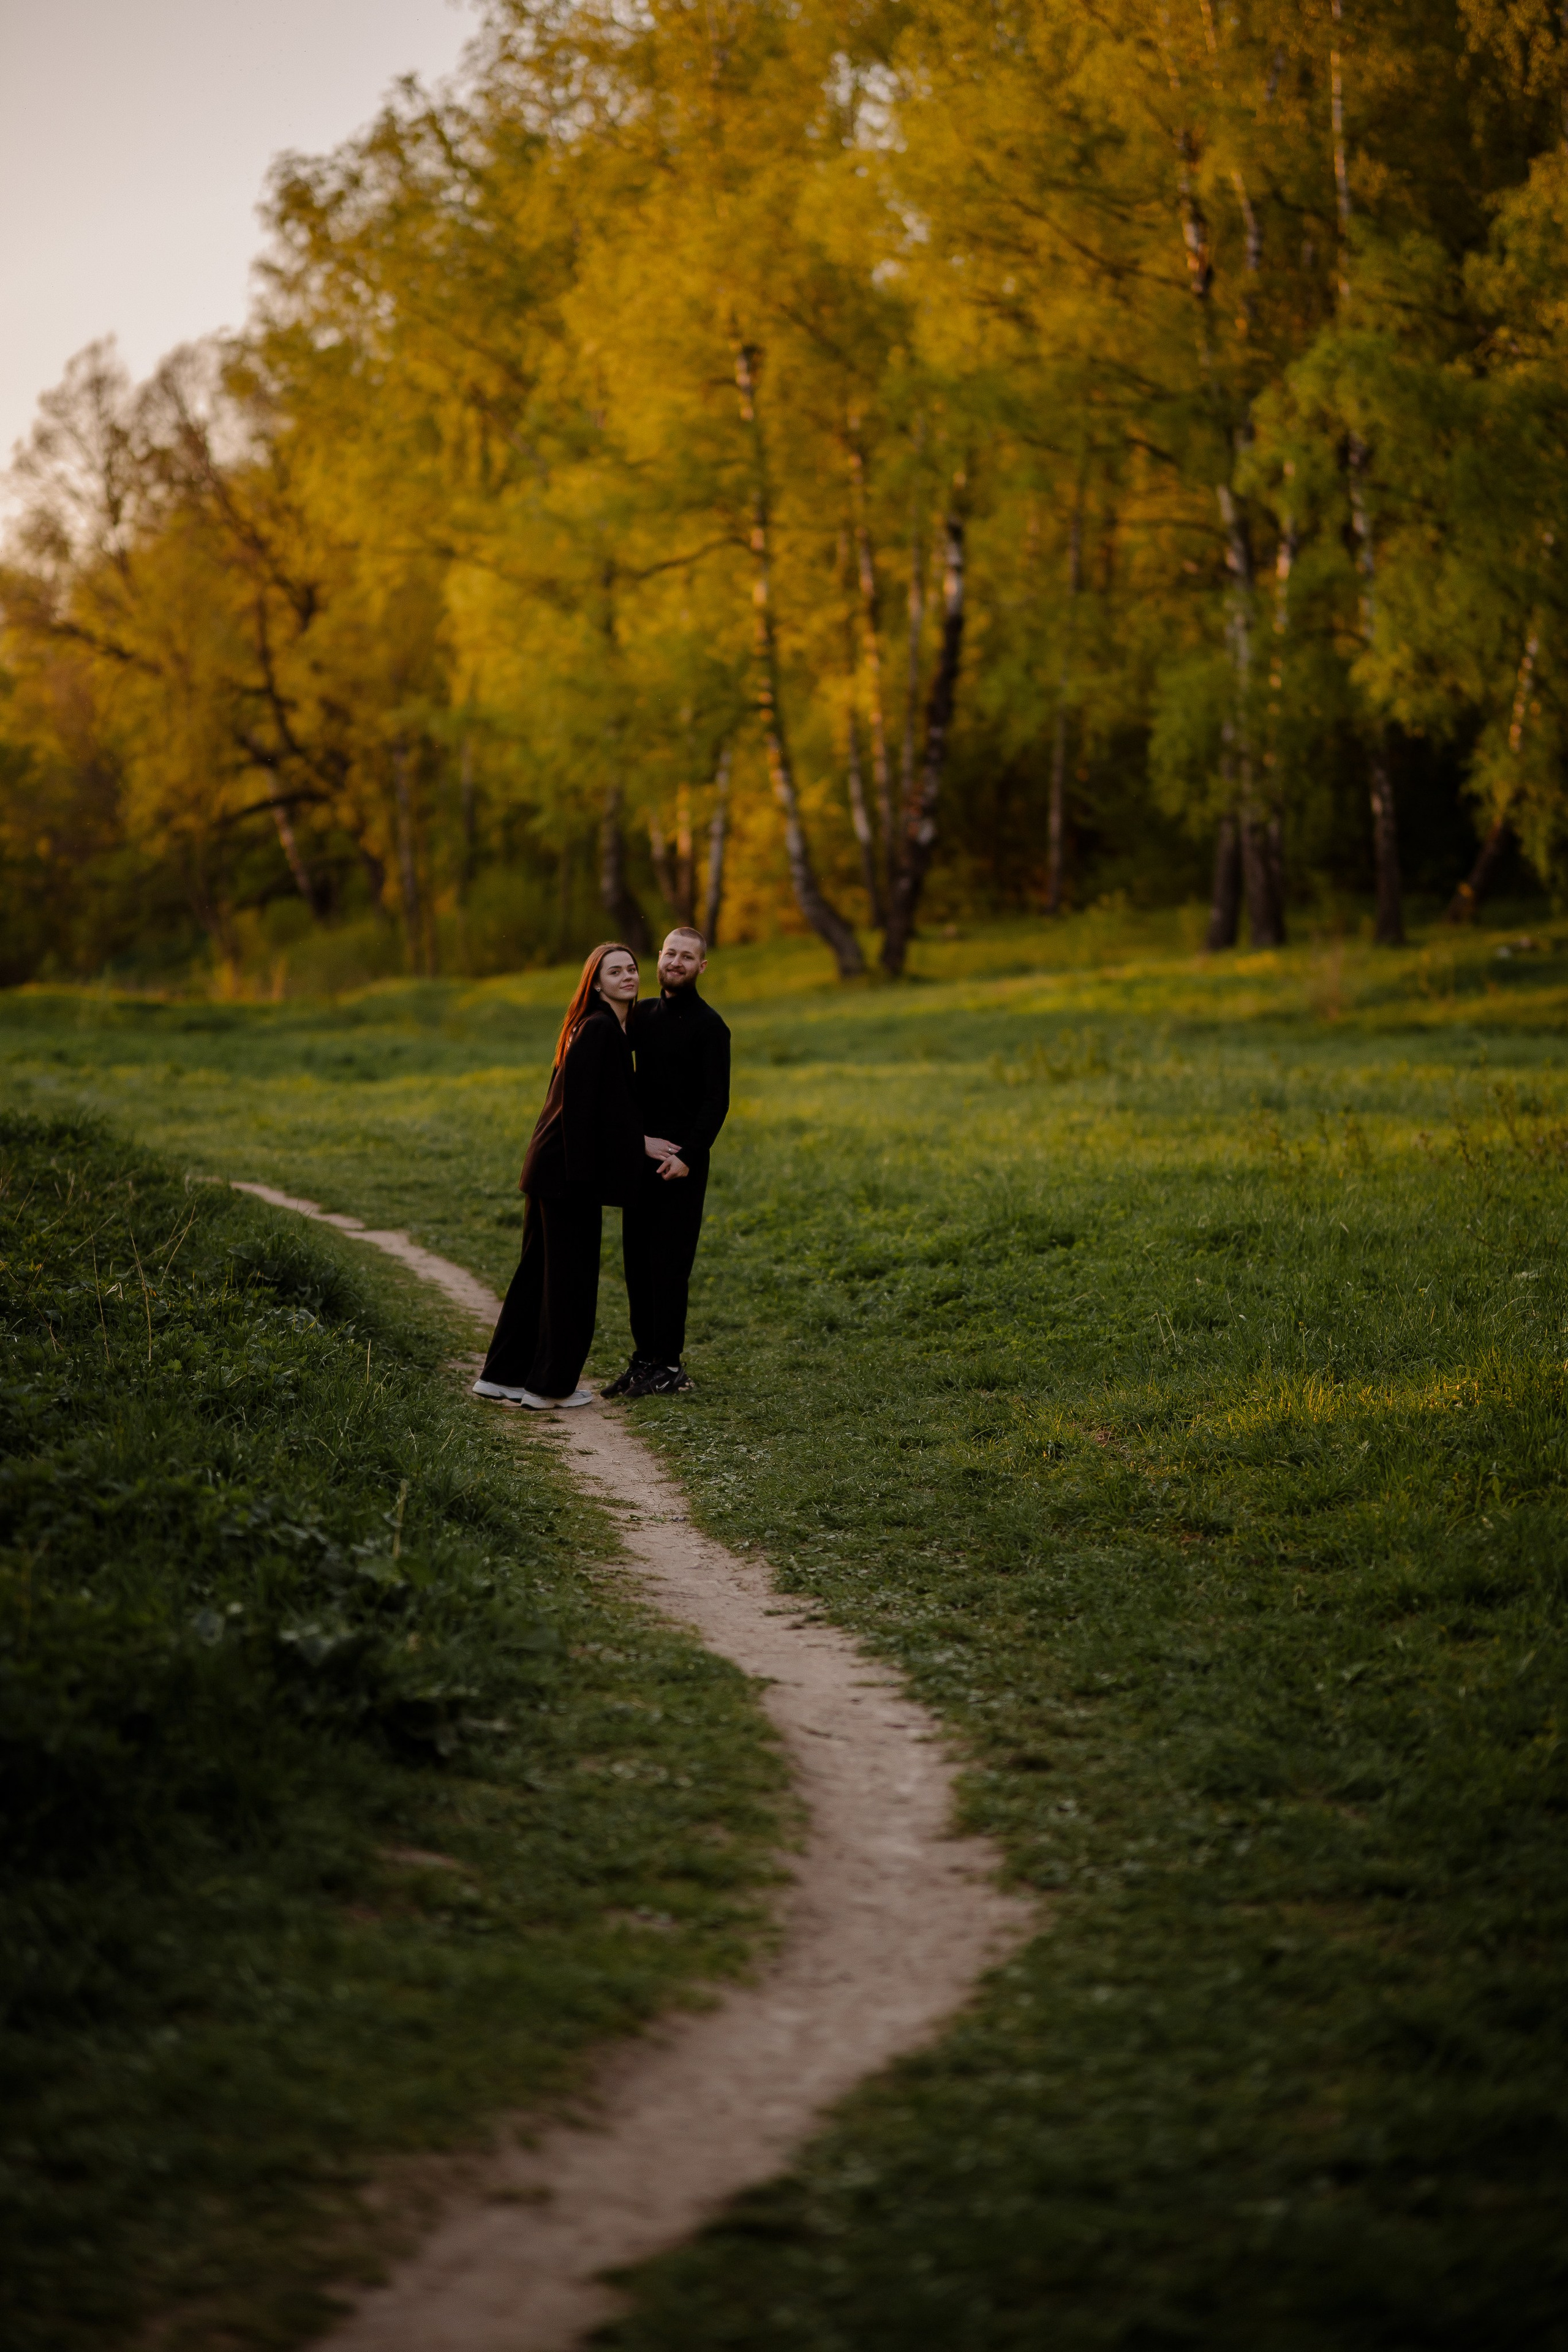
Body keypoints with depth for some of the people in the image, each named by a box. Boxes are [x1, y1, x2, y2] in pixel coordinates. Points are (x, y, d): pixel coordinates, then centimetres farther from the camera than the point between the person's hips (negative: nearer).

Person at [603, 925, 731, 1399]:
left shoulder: (709, 1027, -6)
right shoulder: (643, 1016, 12)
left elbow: (717, 1101, -12)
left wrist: (689, 1156, -20)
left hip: (682, 1163, -6)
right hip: (642, 1153, 6)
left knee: (669, 1261, -6)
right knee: (637, 1257, 6)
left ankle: (669, 1365, -1)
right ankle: (644, 1357, 12)